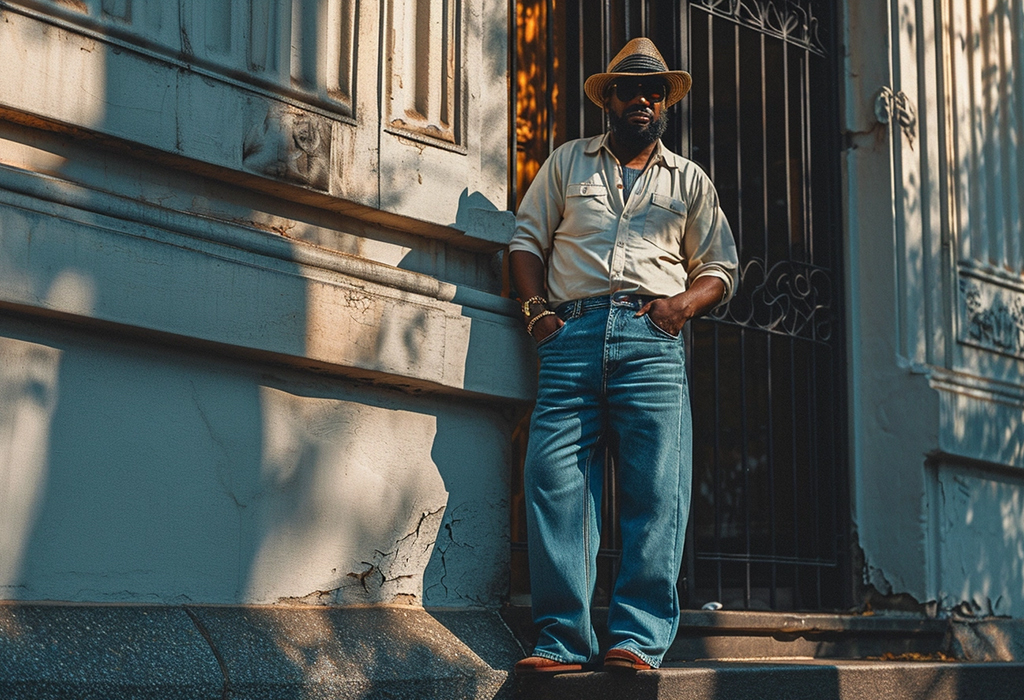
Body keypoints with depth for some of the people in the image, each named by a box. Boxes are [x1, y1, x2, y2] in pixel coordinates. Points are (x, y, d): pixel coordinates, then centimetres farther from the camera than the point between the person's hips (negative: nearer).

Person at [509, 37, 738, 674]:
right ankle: (565, 639, -8)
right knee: (555, 480, -11)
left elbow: (721, 269, 21)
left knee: (657, 488, -12)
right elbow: (527, 238, 20)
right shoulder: (568, 162, 22)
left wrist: (684, 303, 1)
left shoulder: (690, 181, 22)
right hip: (573, 331, 0)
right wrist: (536, 307, 3)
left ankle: (639, 637, -10)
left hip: (651, 336, 0)